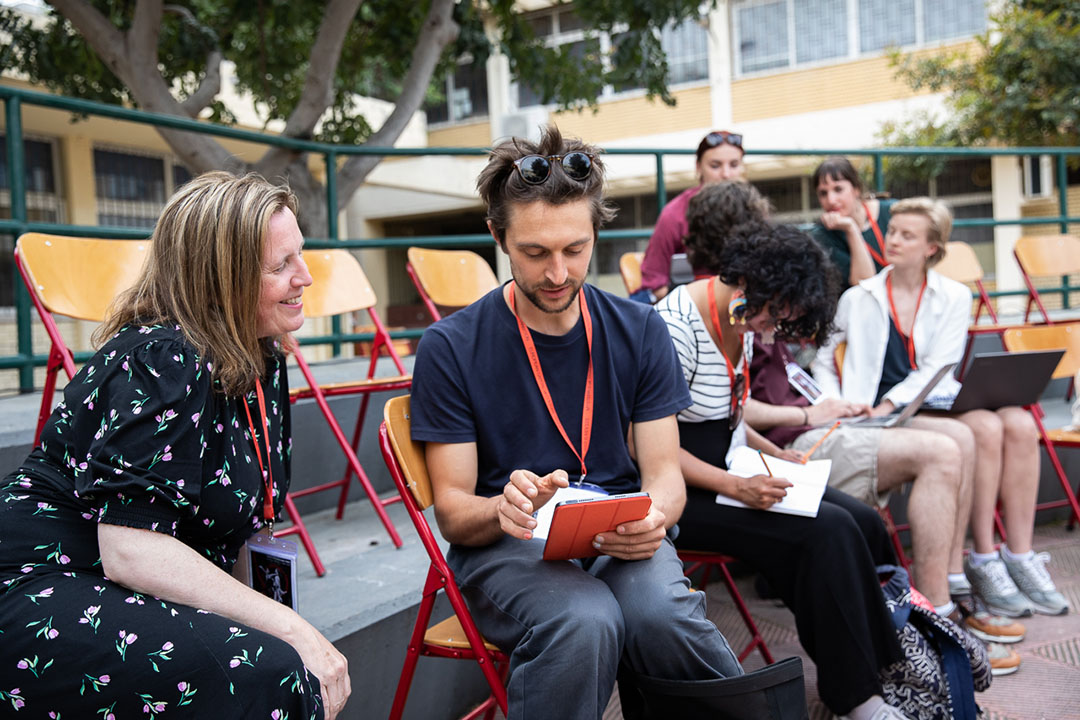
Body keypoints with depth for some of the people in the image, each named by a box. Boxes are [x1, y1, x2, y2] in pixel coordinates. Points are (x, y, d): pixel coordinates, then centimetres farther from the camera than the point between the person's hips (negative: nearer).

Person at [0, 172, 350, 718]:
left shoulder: (263, 364, 7)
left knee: (317, 675, -16)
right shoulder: (161, 361, -18)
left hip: (139, 595, 8)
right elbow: (130, 549, -26)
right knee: (269, 674, -30)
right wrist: (286, 626, -26)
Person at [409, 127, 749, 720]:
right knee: (584, 622, -34)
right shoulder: (449, 348, -4)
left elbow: (664, 471, 4)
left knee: (661, 612, -31)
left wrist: (652, 517, -21)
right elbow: (452, 508, -3)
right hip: (505, 544, -2)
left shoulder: (640, 331, 5)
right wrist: (503, 509, -28)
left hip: (620, 535, 3)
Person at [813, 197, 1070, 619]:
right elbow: (823, 361, 13)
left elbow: (938, 368, -2)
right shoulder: (858, 299, 9)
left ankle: (1020, 558, -20)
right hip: (885, 413, -3)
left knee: (1019, 423, -26)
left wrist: (890, 403, -19)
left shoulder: (954, 297, 11)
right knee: (986, 429, -29)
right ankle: (983, 563, -22)